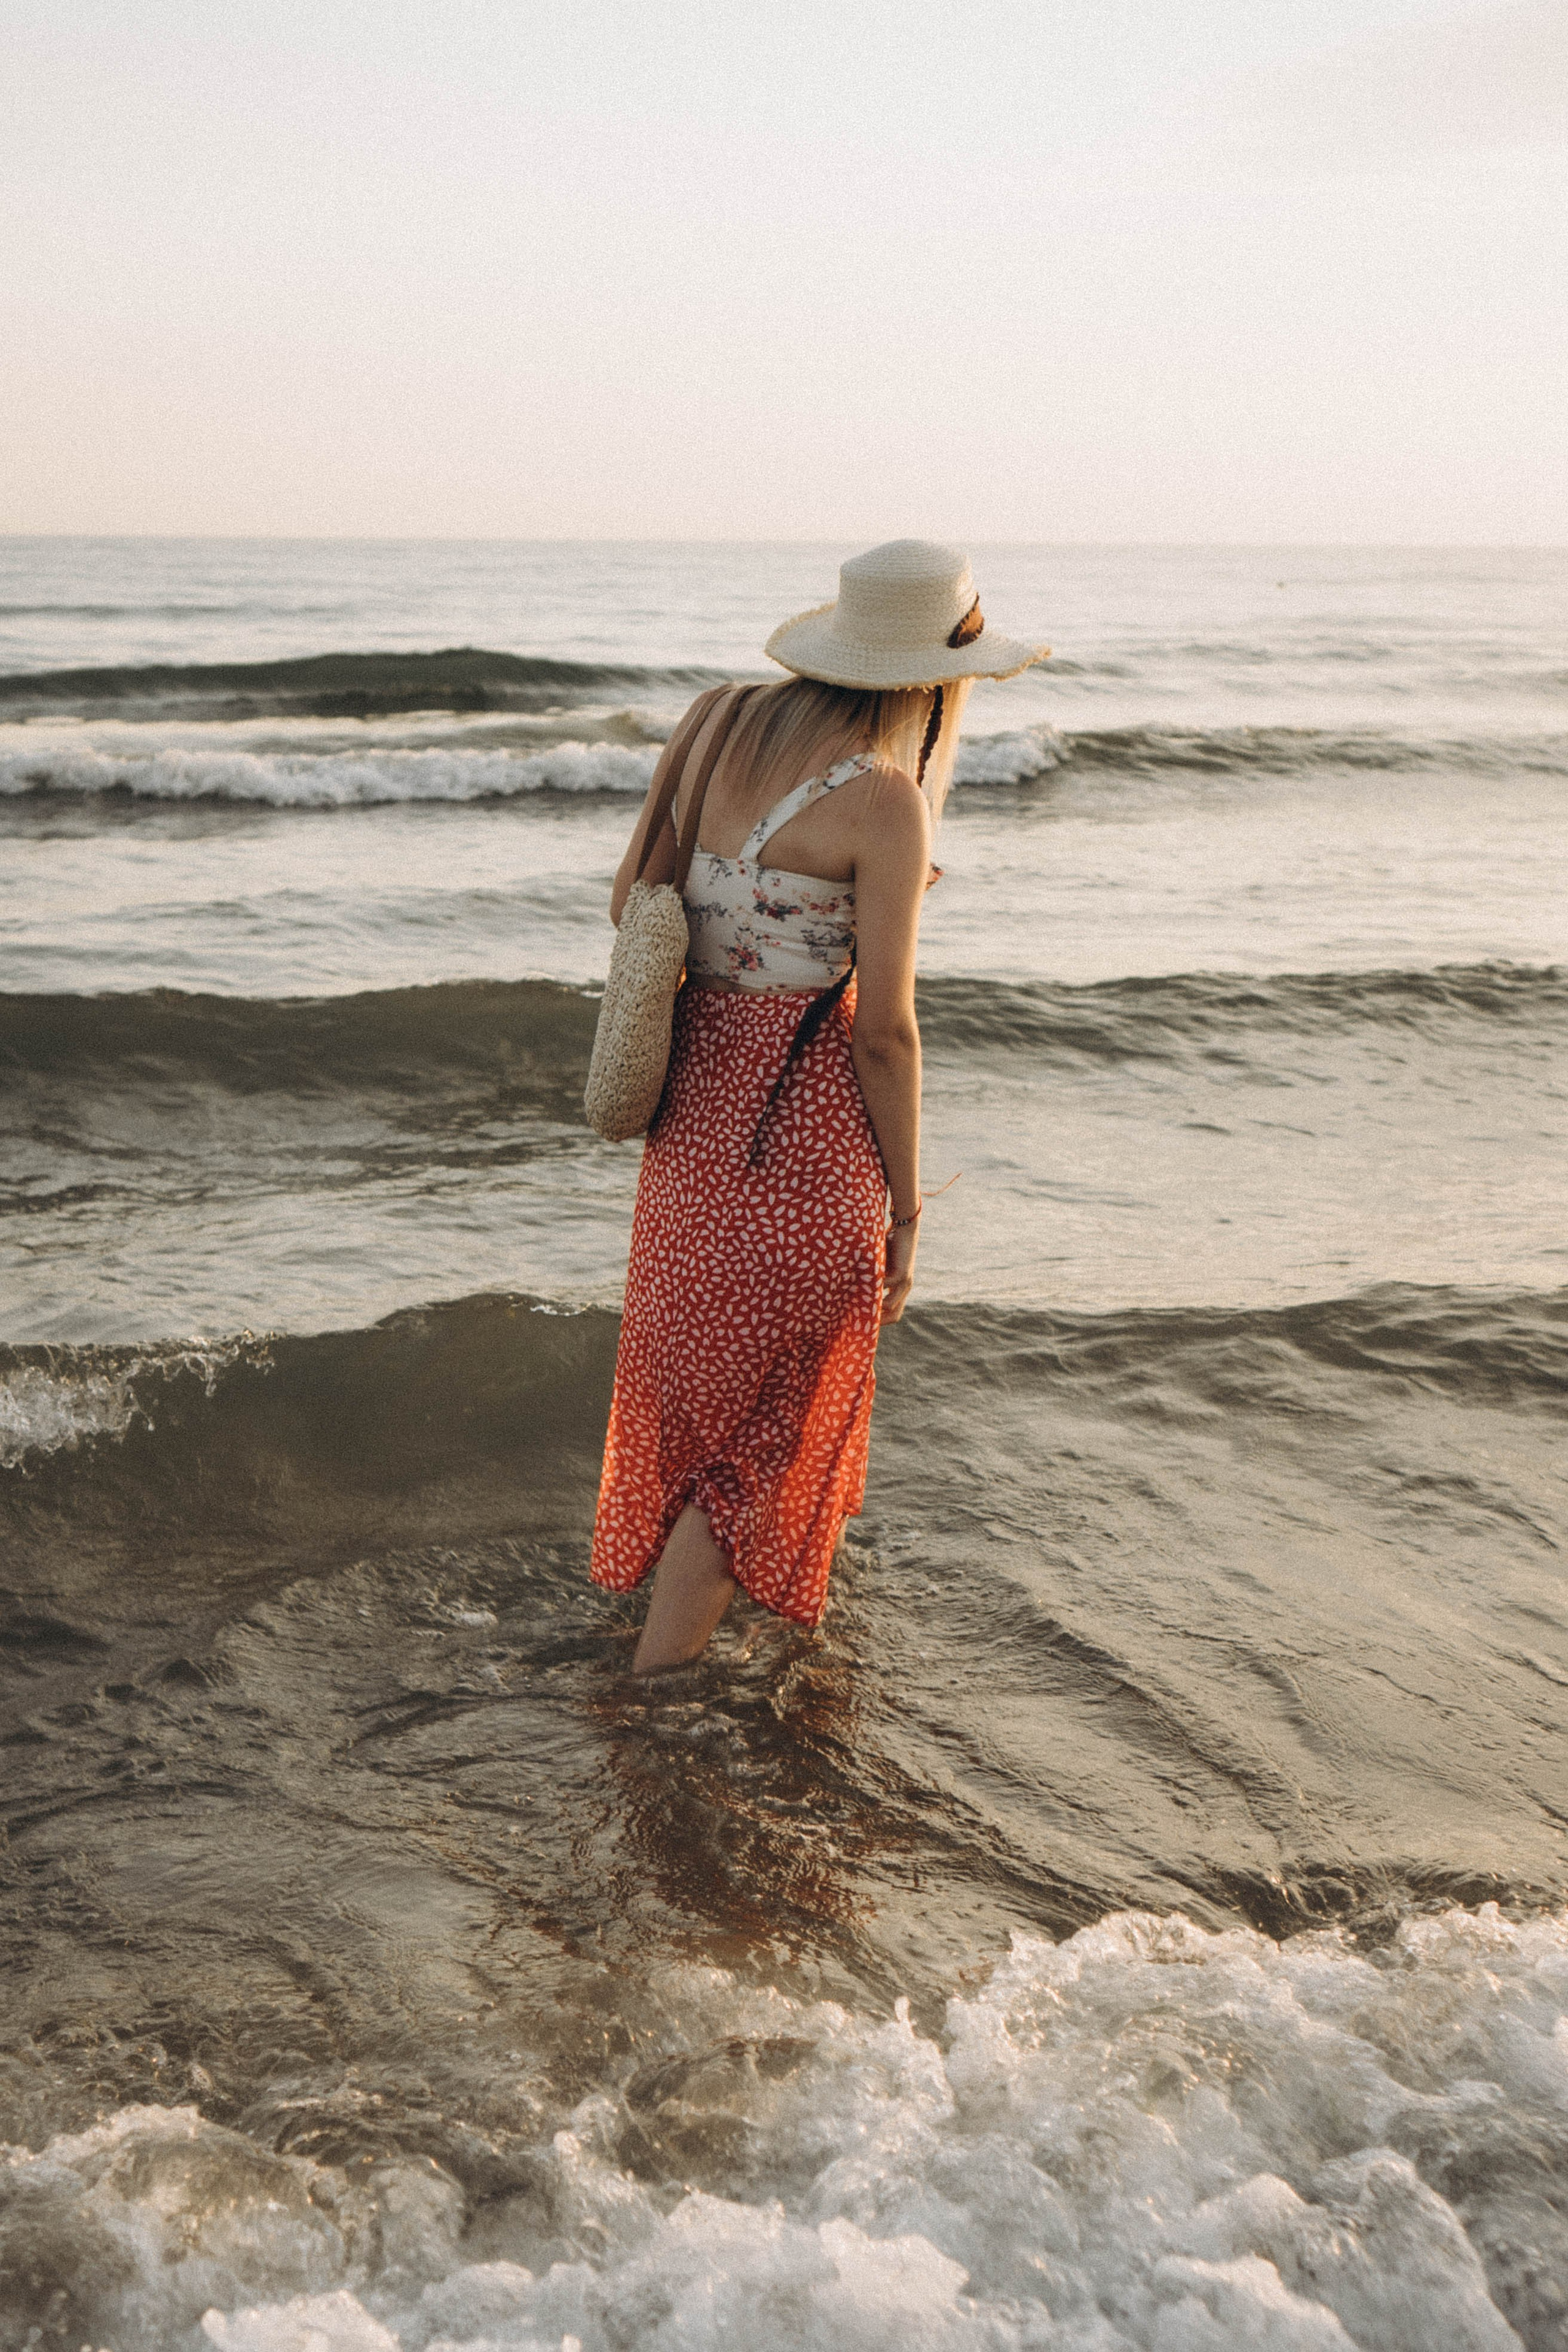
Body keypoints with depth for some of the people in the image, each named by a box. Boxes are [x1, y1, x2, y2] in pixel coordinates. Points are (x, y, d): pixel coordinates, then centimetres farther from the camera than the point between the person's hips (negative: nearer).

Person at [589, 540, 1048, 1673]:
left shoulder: (717, 718, 0)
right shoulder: (883, 799, -18)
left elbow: (632, 902, 6)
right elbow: (883, 1030, -16)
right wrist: (907, 1208, -6)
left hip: (696, 1089, 7)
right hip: (805, 1112, -7)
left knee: (698, 1361, 27)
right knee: (763, 1408, 7)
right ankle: (655, 1686, 13)